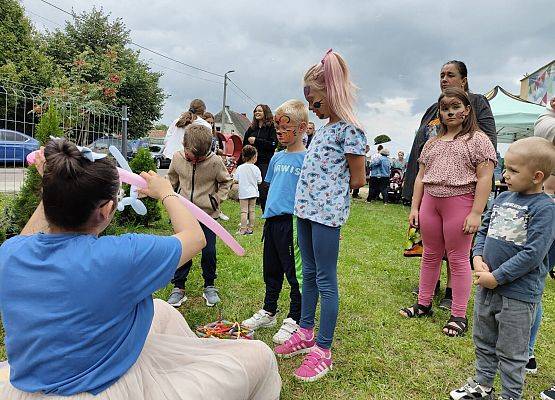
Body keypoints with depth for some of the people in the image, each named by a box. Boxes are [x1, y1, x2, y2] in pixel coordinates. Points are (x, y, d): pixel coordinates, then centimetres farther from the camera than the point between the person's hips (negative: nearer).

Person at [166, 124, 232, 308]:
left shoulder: (215, 162, -14)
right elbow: (172, 179, 14)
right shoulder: (178, 158, -6)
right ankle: (178, 287, 20)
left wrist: (217, 199, -8)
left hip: (207, 214, -1)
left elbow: (226, 182, 2)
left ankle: (209, 287, 23)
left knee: (209, 252, 4)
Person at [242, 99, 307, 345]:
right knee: (271, 270, 19)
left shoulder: (307, 159, -10)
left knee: (295, 273, 6)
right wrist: (269, 211, 17)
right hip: (272, 220, 7)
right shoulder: (277, 157, 12)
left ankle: (294, 320, 21)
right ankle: (268, 312, 36)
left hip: (292, 222, -7)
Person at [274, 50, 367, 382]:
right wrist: (316, 191, 10)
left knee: (325, 280, 0)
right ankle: (306, 334, 32)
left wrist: (333, 193, 3)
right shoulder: (325, 127, 14)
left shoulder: (350, 130, -12)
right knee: (309, 274, 17)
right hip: (306, 209, 9)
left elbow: (358, 180, -8)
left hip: (327, 212, -9)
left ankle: (323, 351, 12)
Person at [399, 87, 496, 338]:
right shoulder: (432, 143, 16)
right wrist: (414, 207, 9)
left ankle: (459, 315, 12)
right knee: (430, 255, 12)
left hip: (459, 202, -5)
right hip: (430, 202, 5)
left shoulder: (477, 139, -1)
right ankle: (423, 304, 25)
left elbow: (484, 179, -8)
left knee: (458, 259, 1)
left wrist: (476, 214, -16)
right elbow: (420, 177, 15)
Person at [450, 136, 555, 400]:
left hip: (518, 293, -7)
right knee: (483, 340, 22)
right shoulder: (502, 198, 4)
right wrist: (478, 260, -7)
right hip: (486, 285, 7)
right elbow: (483, 231, 10)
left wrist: (496, 277, -18)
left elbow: (532, 253, -21)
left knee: (511, 352, 10)